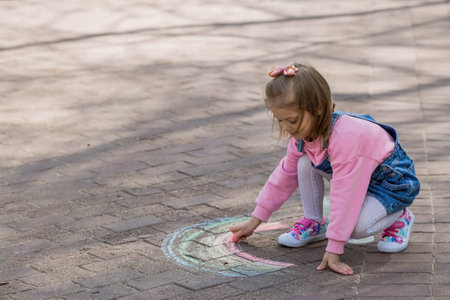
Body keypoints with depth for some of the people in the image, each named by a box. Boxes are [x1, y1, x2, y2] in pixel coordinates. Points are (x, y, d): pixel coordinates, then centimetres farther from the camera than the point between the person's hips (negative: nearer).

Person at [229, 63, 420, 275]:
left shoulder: (345, 138, -40)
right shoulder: (304, 132, -12)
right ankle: (313, 224, 3)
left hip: (393, 181, -8)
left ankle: (399, 217, 0)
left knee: (358, 226, -32)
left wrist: (333, 251, -38)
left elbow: (343, 197, -40)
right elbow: (285, 175, 2)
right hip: (354, 177, 8)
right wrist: (254, 220, 4)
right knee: (305, 163, -14)